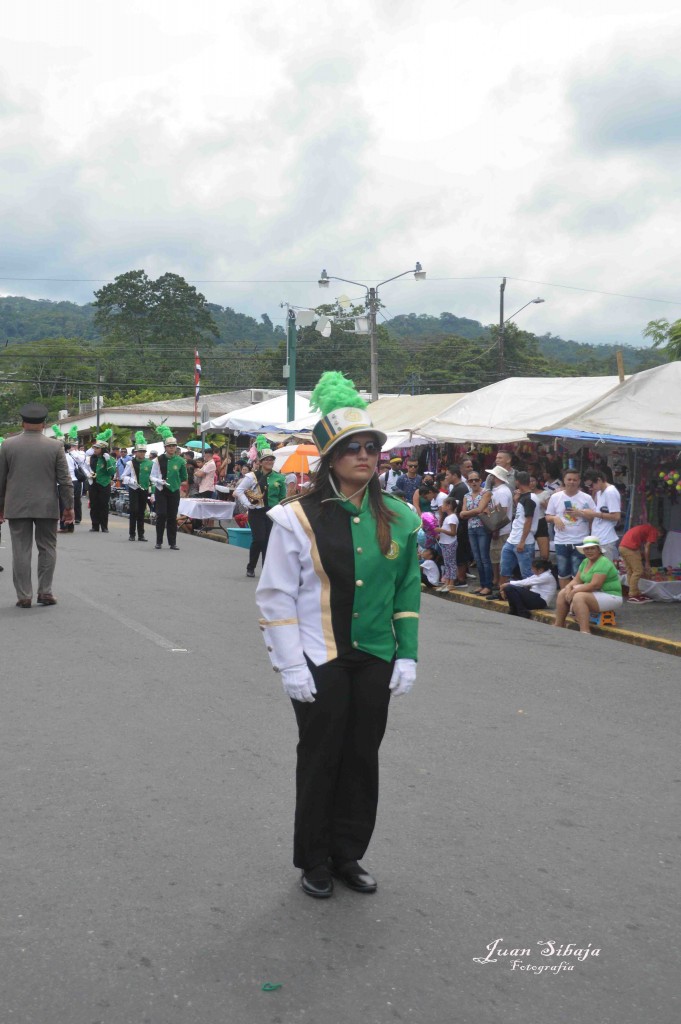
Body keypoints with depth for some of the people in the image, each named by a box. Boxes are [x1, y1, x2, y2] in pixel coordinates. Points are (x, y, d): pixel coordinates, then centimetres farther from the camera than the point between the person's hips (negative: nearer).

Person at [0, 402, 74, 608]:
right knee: (47, 549, 10)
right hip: (47, 507, 0)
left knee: (21, 551, 4)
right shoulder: (55, 447, -3)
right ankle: (45, 592, 10)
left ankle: (24, 596, 5)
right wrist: (69, 506, 3)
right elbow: (64, 480, -3)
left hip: (17, 507, 1)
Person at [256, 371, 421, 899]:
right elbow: (275, 597, -9)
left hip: (375, 660, 4)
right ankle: (315, 862, 24)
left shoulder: (397, 518, 3)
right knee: (321, 758, 6)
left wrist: (407, 656, 3)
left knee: (363, 758, 11)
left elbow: (407, 592, 9)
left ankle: (348, 854, 29)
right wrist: (291, 665, -13)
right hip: (320, 661, -4)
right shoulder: (298, 518, -11)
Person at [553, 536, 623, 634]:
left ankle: (585, 632, -38)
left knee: (578, 597, -33)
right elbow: (577, 580, 11)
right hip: (594, 593, 10)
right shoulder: (585, 562, 10)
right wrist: (568, 587, -12)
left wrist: (574, 591, -22)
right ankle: (558, 626, 7)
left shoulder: (603, 562, -19)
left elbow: (595, 585, -27)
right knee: (562, 593, 3)